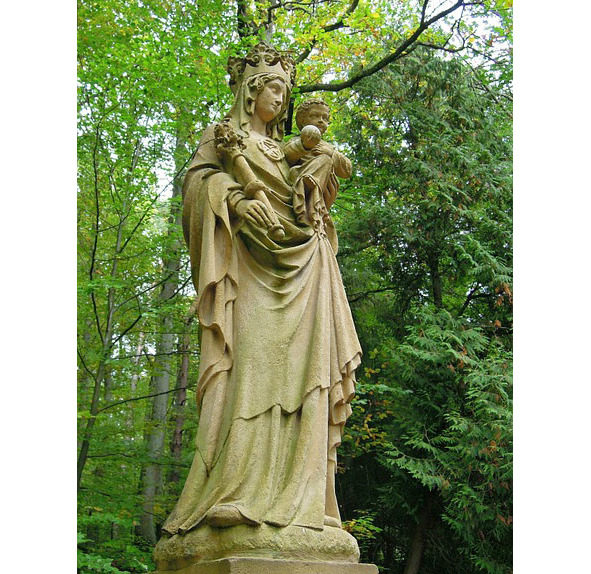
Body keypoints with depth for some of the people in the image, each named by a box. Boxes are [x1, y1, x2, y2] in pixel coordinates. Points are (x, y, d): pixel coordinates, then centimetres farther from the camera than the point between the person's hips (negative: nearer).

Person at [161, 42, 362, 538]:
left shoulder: (281, 152, 31)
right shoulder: (223, 135, 17)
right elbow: (197, 178, 1)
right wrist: (235, 198, -15)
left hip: (290, 266, 5)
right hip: (244, 261, -5)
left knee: (293, 362, -9)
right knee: (249, 357, -20)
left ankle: (289, 493, -12)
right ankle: (235, 491, -24)